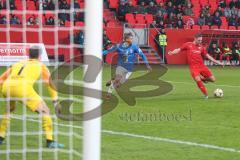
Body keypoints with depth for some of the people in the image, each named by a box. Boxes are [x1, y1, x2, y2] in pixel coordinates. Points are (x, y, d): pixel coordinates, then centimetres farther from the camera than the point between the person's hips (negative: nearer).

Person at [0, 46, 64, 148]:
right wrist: (56, 101, 32)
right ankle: (50, 141, -1)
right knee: (45, 111, 7)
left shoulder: (18, 64, 34)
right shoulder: (40, 66, 25)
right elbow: (50, 83, 25)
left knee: (9, 110, 35)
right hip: (23, 87, -5)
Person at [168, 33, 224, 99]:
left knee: (213, 79, -3)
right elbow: (179, 49, 2)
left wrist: (217, 62, 14)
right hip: (193, 67, -4)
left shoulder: (201, 47, 10)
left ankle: (203, 78, 28)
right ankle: (206, 95, -8)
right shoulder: (188, 45, 1)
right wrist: (172, 52, -18)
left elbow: (208, 56, 16)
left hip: (202, 66, 4)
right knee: (198, 80, -25)